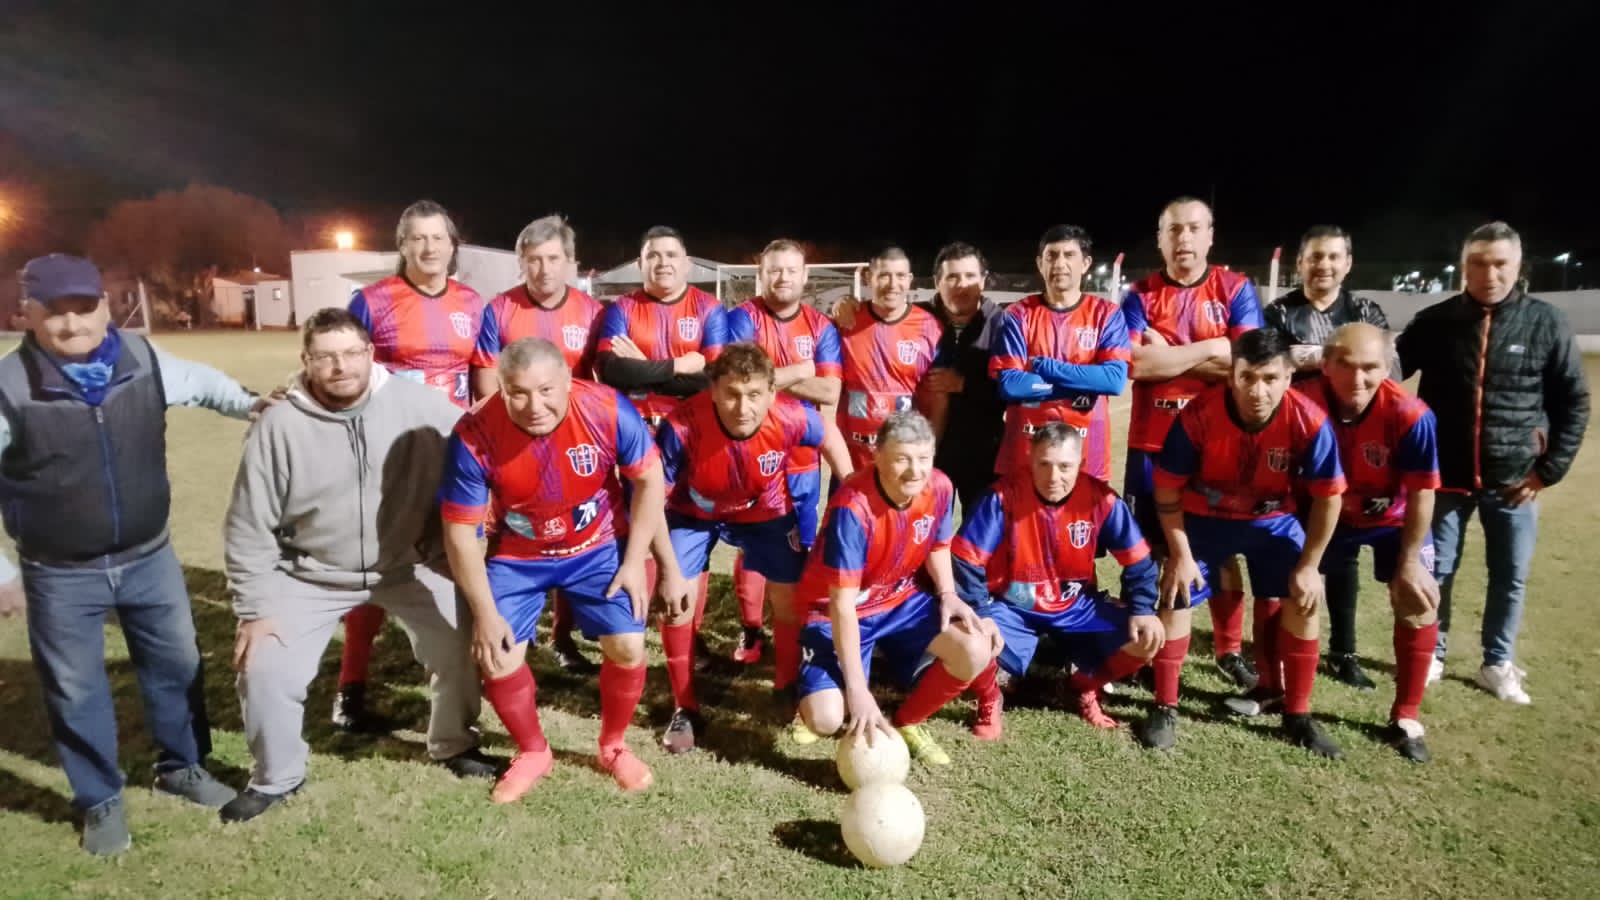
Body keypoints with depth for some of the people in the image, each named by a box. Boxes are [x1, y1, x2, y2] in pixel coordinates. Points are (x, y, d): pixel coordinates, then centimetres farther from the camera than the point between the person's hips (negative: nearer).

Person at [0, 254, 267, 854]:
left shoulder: (144, 360, -8)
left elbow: (202, 383, 16)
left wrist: (249, 405, 0)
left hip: (149, 557, 3)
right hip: (60, 576, -3)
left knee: (177, 665, 16)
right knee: (76, 691, 11)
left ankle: (182, 766, 40)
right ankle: (101, 802, 32)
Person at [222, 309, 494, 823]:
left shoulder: (420, 406, -18)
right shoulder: (279, 427, -16)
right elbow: (248, 528, -8)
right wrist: (255, 610, -8)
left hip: (408, 565, 0)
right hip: (312, 575, 0)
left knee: (458, 645, -7)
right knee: (266, 669, -7)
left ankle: (454, 744, 21)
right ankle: (277, 777, 20)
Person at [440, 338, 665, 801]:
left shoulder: (608, 411, -29)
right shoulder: (475, 435, -28)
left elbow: (649, 480, -12)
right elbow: (459, 530, -17)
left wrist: (634, 561, -11)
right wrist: (485, 614, -15)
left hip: (598, 548, 0)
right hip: (516, 557, 0)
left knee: (627, 647, -9)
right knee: (498, 659, -6)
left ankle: (613, 746, 22)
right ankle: (533, 752, 25)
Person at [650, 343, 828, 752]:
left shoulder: (793, 417, -35)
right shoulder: (682, 427, -39)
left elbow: (831, 441, -10)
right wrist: (670, 572, -22)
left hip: (766, 511, 1)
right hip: (693, 512, -1)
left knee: (790, 603, 5)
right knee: (677, 605, -8)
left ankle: (788, 692, 34)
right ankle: (685, 710, 16)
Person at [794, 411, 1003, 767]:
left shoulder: (939, 488, -14)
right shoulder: (852, 507, -32)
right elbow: (843, 604, -30)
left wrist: (948, 595, -12)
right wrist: (857, 690, -33)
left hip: (902, 599, 5)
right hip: (838, 611, -5)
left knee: (977, 651, -19)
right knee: (825, 718, -24)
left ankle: (907, 721, 8)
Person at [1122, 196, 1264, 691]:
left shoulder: (1236, 290, 1)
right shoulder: (1140, 296, 1)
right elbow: (1134, 363, -15)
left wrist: (1167, 353, -12)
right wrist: (1208, 347, -12)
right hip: (1152, 444, 0)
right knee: (1150, 548, 8)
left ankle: (1230, 651, 23)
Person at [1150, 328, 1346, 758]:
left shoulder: (1309, 421, -27)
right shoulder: (1198, 415, -30)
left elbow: (1328, 497, -13)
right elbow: (1166, 490, -17)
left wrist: (1309, 566, -11)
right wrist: (1181, 555, -16)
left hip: (1273, 520, 1)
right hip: (1203, 517, -1)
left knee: (1304, 599, -6)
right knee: (1176, 595, -10)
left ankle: (1298, 716, 13)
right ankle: (1164, 709, 7)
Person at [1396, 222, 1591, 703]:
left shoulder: (1546, 323, -4)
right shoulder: (1434, 321, -4)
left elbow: (1574, 401, 1)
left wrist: (1550, 469, -4)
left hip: (1514, 481, 0)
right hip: (1445, 476, 0)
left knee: (1510, 577, 11)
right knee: (1435, 570, 9)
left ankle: (1498, 664, 28)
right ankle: (1431, 654, 27)